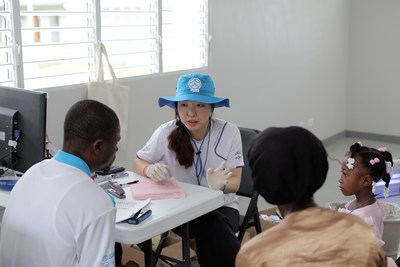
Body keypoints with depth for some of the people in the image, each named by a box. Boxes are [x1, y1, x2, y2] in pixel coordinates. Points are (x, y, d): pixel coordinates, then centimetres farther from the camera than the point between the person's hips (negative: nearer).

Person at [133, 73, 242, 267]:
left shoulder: (229, 132, -10)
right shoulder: (166, 132, -10)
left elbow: (234, 182, -11)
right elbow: (138, 163, 1)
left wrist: (220, 185, -35)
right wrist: (150, 169, -23)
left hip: (221, 206, 0)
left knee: (210, 230, -32)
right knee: (208, 223, -31)